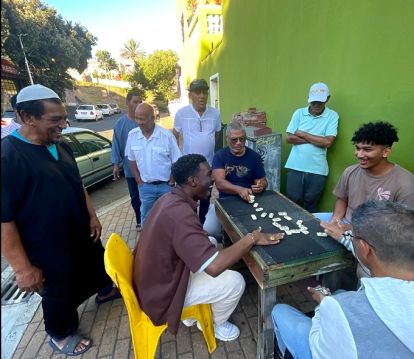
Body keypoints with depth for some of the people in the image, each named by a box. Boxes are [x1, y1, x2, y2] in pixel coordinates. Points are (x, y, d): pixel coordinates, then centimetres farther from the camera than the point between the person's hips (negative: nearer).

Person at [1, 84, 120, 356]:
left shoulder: (61, 147, 0)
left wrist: (92, 216, 8)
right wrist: (23, 268, -20)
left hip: (81, 232, 7)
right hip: (47, 248, -7)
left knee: (98, 264, 27)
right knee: (60, 292, 16)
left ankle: (105, 291, 57)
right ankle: (62, 334, 45)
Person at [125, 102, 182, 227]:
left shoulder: (167, 135, -14)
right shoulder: (132, 135, -4)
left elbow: (177, 162, -7)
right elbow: (132, 161, 6)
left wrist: (171, 182, -8)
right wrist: (139, 181, 2)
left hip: (166, 185, -2)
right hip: (145, 186, 2)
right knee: (146, 216, 16)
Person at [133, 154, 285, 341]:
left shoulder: (169, 199, -3)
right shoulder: (179, 212, -33)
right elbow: (214, 267, -36)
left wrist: (203, 236, 0)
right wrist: (251, 239, -25)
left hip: (154, 279, 9)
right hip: (162, 294, -9)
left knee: (210, 242, 18)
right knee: (235, 282, -10)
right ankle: (217, 324, 24)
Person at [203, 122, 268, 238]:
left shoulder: (254, 156, 1)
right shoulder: (220, 156, -4)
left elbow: (263, 181, 7)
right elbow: (219, 183, -17)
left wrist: (261, 186, -19)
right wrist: (239, 190, -35)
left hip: (249, 201, 1)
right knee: (209, 231, -20)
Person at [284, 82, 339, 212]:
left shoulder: (332, 116, 1)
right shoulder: (299, 113, 4)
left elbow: (327, 142, -11)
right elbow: (289, 138, -4)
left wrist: (302, 134, -7)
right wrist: (316, 139, -8)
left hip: (317, 169, 0)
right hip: (295, 166, 1)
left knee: (311, 205, 11)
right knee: (292, 202, 7)